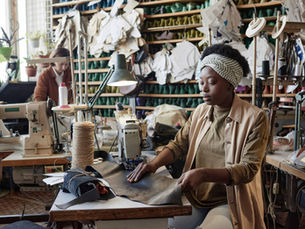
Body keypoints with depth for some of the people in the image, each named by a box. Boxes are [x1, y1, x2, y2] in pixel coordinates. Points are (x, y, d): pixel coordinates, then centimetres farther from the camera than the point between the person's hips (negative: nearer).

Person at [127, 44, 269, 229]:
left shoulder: (255, 118, -9)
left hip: (230, 204, -4)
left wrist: (203, 174, -28)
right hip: (195, 200, 4)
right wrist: (154, 163, -12)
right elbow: (179, 145, 9)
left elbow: (248, 169, -14)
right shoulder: (200, 112, 7)